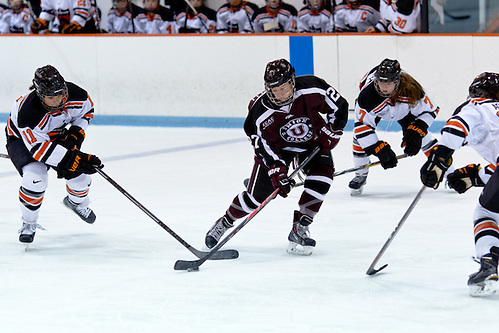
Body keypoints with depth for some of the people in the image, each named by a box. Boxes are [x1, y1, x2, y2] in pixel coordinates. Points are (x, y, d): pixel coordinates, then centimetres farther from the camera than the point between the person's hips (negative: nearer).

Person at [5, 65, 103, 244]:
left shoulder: (76, 95, -27)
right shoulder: (27, 113, -42)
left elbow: (87, 110, -2)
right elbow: (38, 148, -38)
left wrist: (76, 132, -17)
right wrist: (73, 159, -43)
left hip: (57, 136, 5)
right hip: (22, 140, -5)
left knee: (79, 174, -6)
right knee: (35, 177, -30)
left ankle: (77, 203, 33)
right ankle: (28, 223, -4)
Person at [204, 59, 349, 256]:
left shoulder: (312, 89, -29)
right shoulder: (260, 112, -29)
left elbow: (339, 107, -13)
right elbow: (263, 145, -18)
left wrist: (332, 132, -17)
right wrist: (277, 171, -25)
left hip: (314, 141, 1)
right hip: (278, 146, -1)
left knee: (321, 178, -25)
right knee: (257, 195, -6)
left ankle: (299, 230, -16)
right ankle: (224, 223, 20)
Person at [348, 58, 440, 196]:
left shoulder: (411, 89, -39)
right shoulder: (367, 95, -43)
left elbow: (429, 110, -22)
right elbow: (362, 126, -37)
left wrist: (415, 133, -34)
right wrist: (380, 150, -42)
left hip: (403, 106, 1)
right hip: (376, 107, -1)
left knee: (420, 134, -10)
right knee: (361, 135, -20)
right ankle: (361, 175, 2)